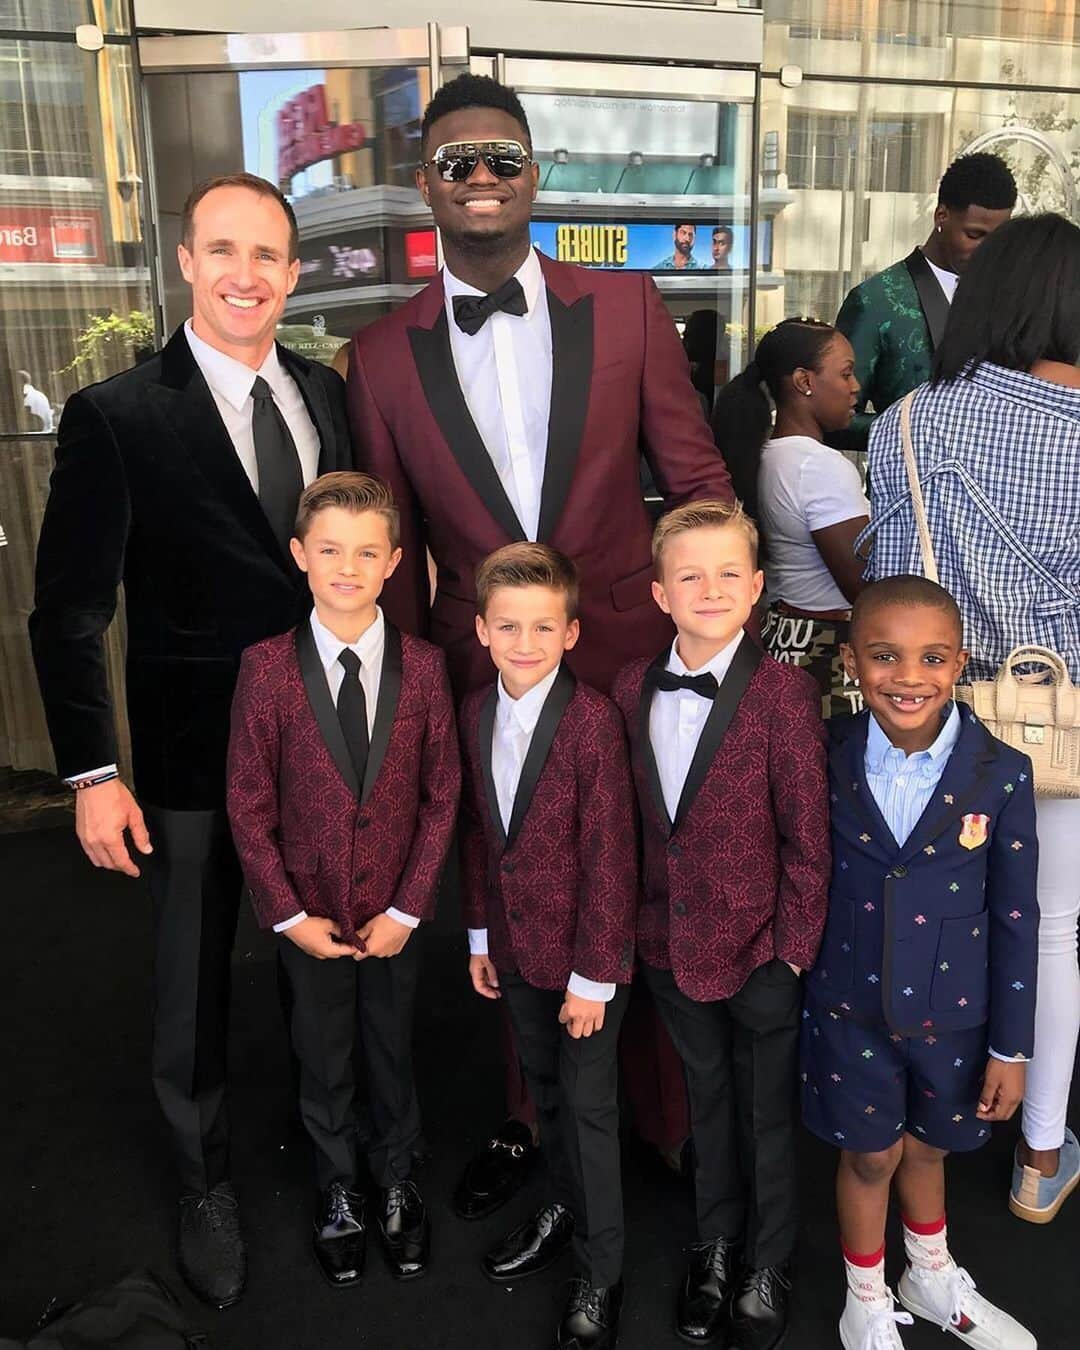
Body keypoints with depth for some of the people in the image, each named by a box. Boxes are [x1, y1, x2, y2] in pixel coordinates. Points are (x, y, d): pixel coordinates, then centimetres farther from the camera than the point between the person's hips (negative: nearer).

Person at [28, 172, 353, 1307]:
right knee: (194, 980, 14)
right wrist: (91, 773, -13)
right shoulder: (115, 418, -11)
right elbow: (69, 610, -10)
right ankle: (203, 1182, 40)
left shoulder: (328, 395, 3)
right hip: (195, 754, -3)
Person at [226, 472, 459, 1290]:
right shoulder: (266, 667, -13)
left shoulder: (423, 666, -11)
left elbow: (442, 796, -6)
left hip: (396, 911, 1)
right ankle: (339, 1193, 44)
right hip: (310, 911, 0)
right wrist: (289, 914, -9)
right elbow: (248, 805, -8)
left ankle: (398, 1184, 45)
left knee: (394, 1052, 20)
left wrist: (407, 908, -9)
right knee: (324, 1060, 19)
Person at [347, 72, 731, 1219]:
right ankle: (530, 1116, 41)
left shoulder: (627, 308, 1)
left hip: (629, 658, 0)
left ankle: (669, 1112, 38)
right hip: (483, 677, 1)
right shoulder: (382, 357, 2)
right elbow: (393, 550, 7)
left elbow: (697, 478, 4)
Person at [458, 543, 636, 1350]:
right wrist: (481, 935, 10)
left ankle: (600, 1271, 31)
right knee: (545, 1088, 23)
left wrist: (591, 977, -15)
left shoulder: (595, 720, -22)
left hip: (587, 954, -5)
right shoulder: (476, 714, -1)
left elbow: (609, 857, -19)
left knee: (589, 1105, 10)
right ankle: (563, 1207, 48)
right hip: (516, 948, 6)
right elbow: (477, 831, 7)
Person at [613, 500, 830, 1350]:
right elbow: (635, 820, 3)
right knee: (709, 1104, 24)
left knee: (768, 1115, 17)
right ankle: (717, 1247, 47)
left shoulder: (785, 692, -17)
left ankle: (768, 1270, 41)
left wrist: (794, 952, -12)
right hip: (672, 948, 4)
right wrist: (640, 926, 3)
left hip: (760, 953, -4)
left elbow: (808, 838, -13)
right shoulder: (633, 689, -2)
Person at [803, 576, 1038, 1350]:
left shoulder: (1001, 774, -15)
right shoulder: (824, 760, -15)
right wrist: (798, 981, 1)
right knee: (871, 1154, 18)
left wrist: (1011, 1047, -3)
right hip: (850, 1009, 0)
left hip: (953, 1013, 1)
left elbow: (1016, 920, -8)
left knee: (926, 1147, 23)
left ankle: (933, 1280, 53)